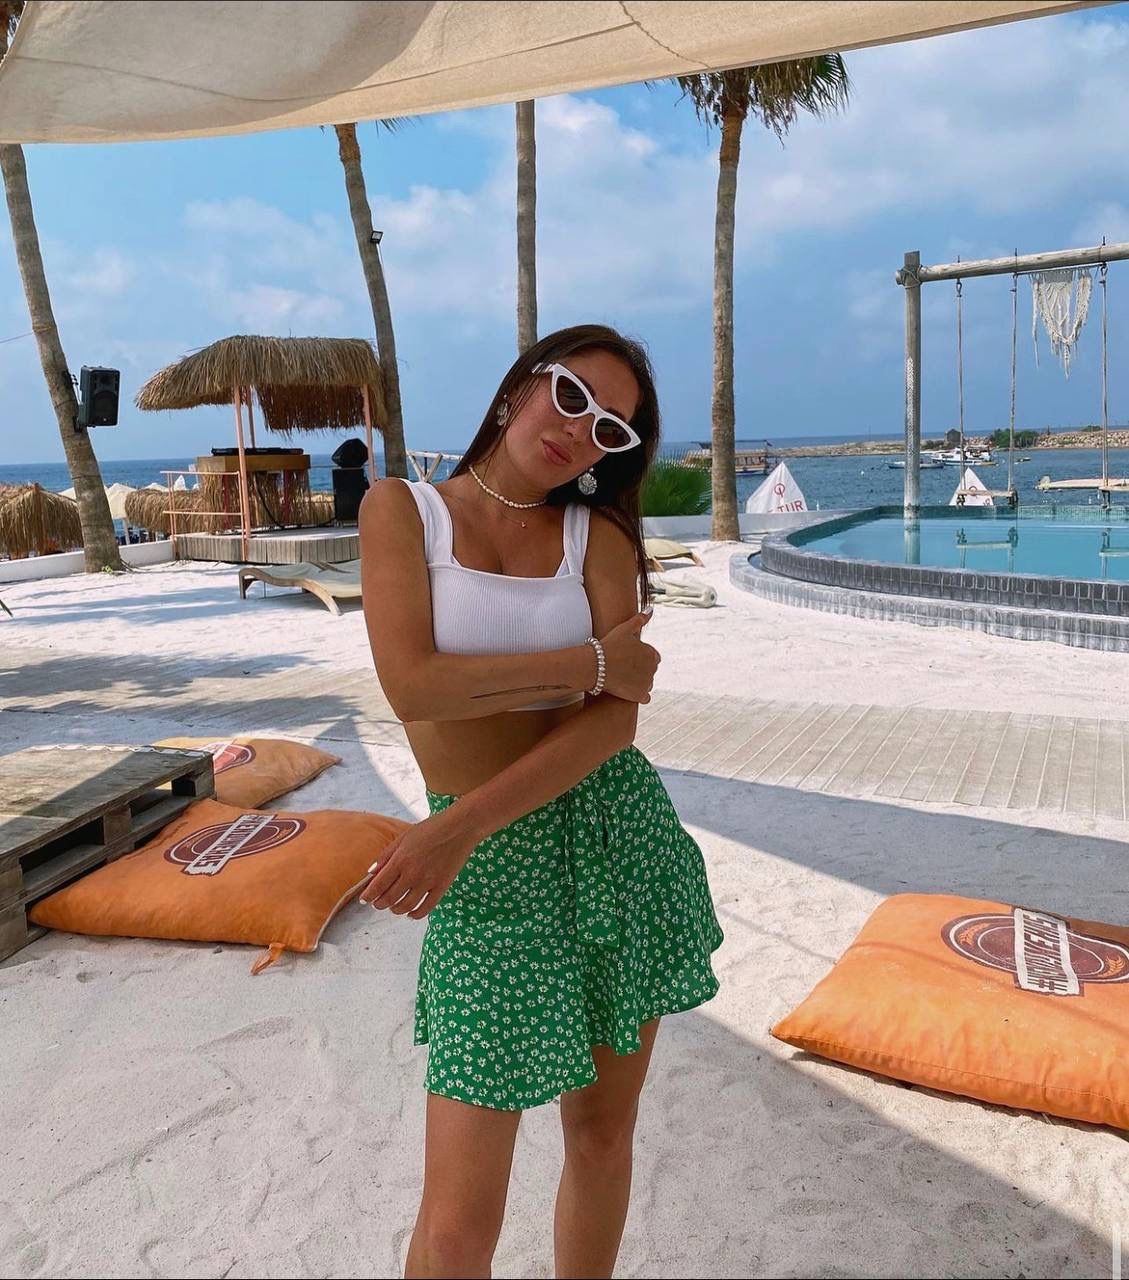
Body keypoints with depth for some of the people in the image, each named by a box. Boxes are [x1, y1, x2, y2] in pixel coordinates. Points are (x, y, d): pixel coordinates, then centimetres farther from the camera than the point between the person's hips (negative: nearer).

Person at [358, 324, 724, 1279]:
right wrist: (591, 662, -12)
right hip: (493, 871, -2)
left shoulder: (599, 536, 3)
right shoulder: (402, 507, 0)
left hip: (618, 836, 3)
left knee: (603, 1130, 17)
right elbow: (413, 686, -15)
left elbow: (615, 719, -10)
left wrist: (459, 825, -19)